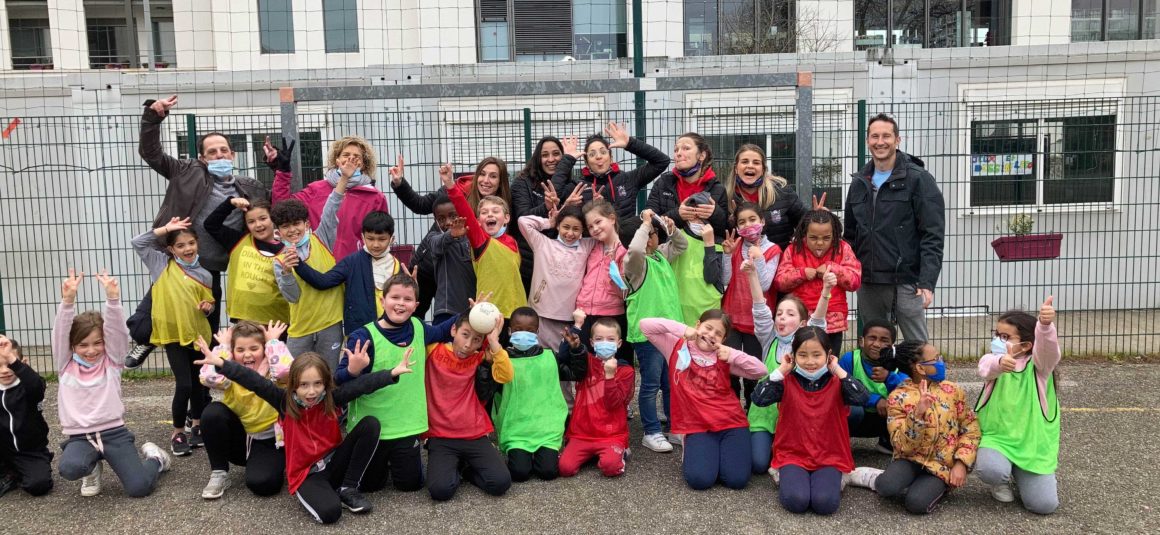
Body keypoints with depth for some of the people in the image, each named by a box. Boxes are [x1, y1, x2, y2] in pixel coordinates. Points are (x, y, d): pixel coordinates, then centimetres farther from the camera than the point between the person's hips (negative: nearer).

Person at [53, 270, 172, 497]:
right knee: (69, 468, -34)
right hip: (79, 437, 1)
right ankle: (91, 467, 5)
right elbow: (61, 332, -10)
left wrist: (113, 298, -29)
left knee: (139, 487, -15)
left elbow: (117, 329, -11)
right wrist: (68, 301, -27)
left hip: (113, 432, -1)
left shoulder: (111, 361, 4)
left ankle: (154, 458, 22)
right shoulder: (66, 365, 5)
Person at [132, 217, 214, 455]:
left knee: (198, 383, 14)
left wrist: (208, 307, -7)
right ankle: (178, 433, 9)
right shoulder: (162, 264, 1)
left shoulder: (204, 275, 6)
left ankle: (197, 426, 31)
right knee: (184, 385, -7)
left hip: (197, 333, 3)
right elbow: (138, 242, -5)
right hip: (173, 334, -3)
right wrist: (165, 229, -7)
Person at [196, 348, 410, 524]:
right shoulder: (285, 402, -9)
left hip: (334, 462, 3)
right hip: (306, 474, -3)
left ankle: (348, 489, -6)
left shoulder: (332, 398, -5)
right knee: (329, 512, -33)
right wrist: (221, 363, -26)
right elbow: (255, 382, -18)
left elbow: (361, 385, -15)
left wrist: (393, 372, -26)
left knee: (370, 424, -18)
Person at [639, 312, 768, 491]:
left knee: (737, 479, -14)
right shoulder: (677, 347, 0)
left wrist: (732, 355, -17)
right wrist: (682, 329, -18)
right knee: (700, 479, -21)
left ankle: (722, 452, 18)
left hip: (731, 424, 2)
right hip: (697, 428, -1)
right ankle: (694, 455, 13)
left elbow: (760, 371, -4)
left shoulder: (724, 357, 4)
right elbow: (645, 325, -10)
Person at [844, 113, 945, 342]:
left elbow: (933, 236, -10)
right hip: (867, 284, 5)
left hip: (906, 283, -5)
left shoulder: (918, 179, -5)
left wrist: (927, 282, -17)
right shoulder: (859, 182, 13)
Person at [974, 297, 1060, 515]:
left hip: (1033, 443, 0)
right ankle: (1003, 479, 7)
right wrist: (999, 363, -55)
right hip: (996, 437, 0)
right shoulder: (993, 360, -3)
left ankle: (1020, 475, 25)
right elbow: (986, 368, -29)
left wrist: (1045, 325, -54)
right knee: (990, 470, -33)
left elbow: (1047, 347, -30)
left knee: (1044, 504, -10)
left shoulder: (1038, 365, -6)